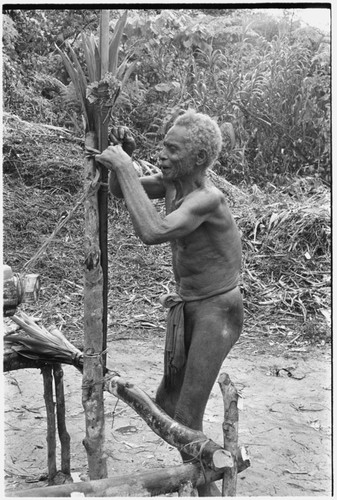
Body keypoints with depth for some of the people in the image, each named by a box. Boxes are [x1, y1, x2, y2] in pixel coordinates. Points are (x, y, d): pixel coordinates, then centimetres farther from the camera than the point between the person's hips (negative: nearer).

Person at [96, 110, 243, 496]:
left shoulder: (207, 198, -25)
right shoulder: (173, 181, 0)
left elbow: (151, 233, -40)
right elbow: (119, 191, 14)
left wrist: (125, 167, -33)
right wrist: (121, 158, -7)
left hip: (218, 310, -8)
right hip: (186, 306, 8)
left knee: (184, 422, -12)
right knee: (165, 406, 16)